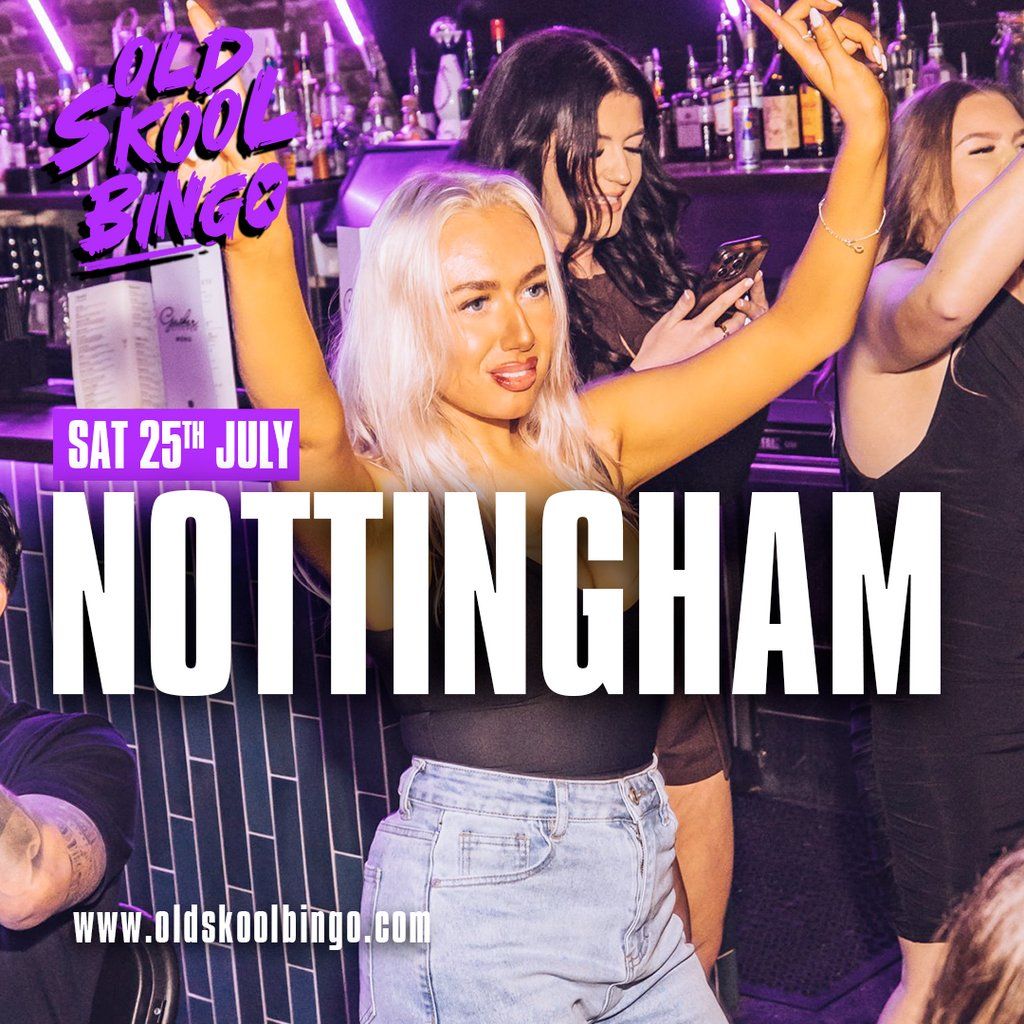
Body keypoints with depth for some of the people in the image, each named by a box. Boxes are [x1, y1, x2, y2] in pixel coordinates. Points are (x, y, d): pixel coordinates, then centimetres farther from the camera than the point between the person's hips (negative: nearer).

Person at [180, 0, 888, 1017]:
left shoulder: (591, 441, 4)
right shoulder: (376, 495, -12)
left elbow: (801, 328, 3)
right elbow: (306, 433, -37)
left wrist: (865, 133, -8)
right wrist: (257, 247, -54)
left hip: (639, 889, 6)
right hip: (481, 899, -6)